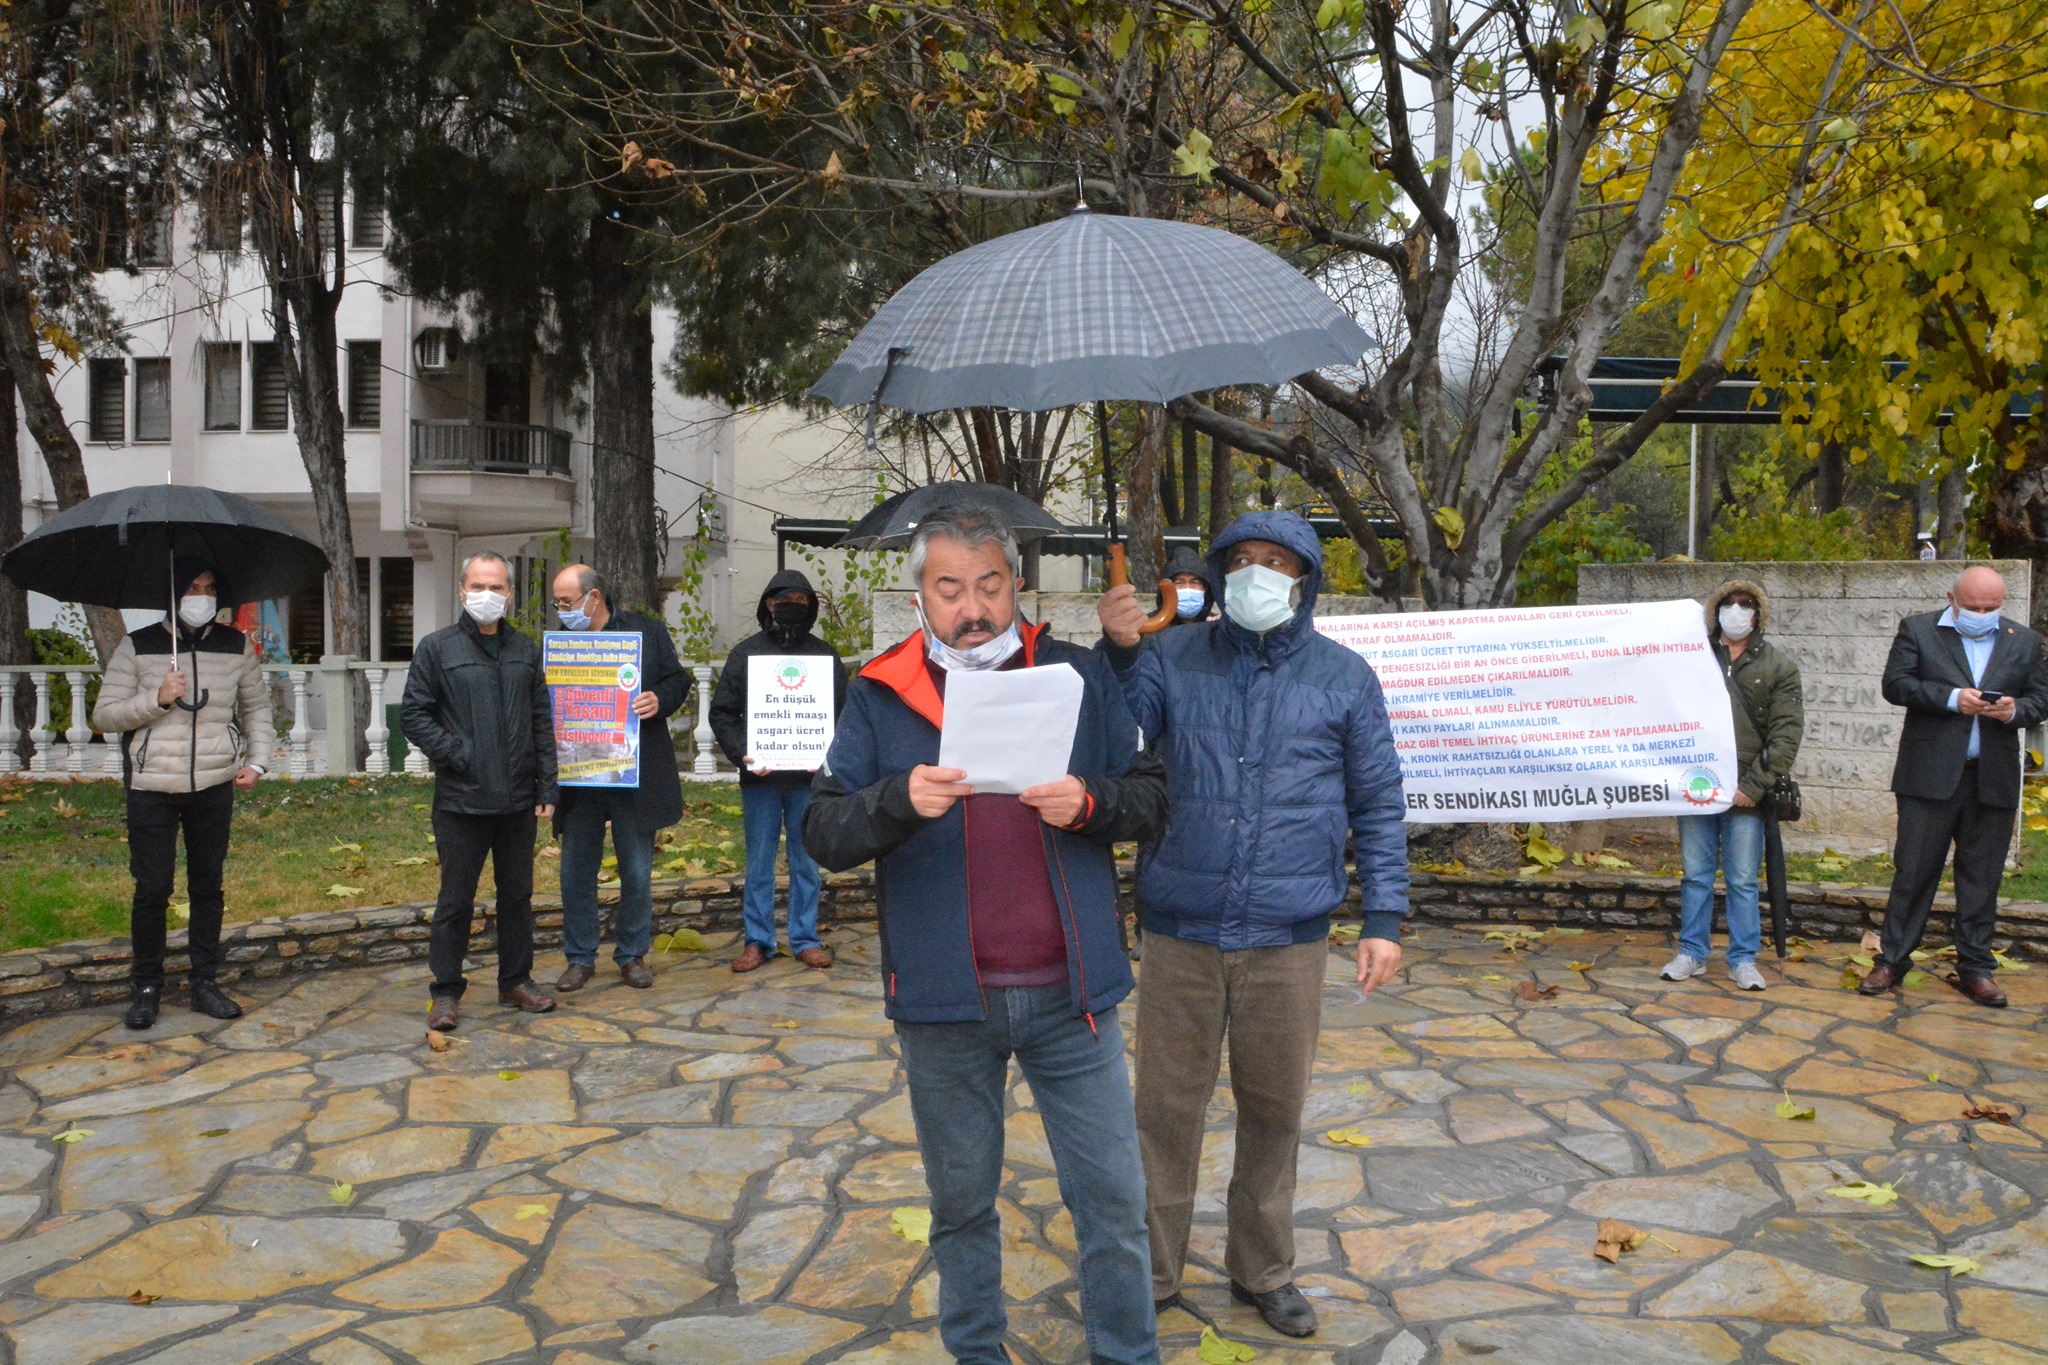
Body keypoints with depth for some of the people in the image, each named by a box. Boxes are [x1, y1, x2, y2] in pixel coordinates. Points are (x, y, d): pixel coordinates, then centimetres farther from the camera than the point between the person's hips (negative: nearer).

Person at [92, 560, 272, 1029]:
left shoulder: (236, 646, 5)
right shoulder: (137, 648, -2)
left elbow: (257, 707, 15)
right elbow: (104, 715, -2)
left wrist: (257, 761, 2)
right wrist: (156, 699, -17)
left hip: (215, 788, 2)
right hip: (152, 790, -2)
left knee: (208, 886, 9)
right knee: (152, 889, 0)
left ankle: (205, 982, 20)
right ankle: (147, 987, 15)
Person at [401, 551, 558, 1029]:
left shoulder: (526, 652, 11)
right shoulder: (437, 648, -1)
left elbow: (542, 723, 11)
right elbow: (413, 715, -2)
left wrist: (546, 787, 6)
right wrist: (454, 754, -13)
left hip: (518, 801, 4)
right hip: (462, 800, -4)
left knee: (518, 894, 13)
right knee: (456, 899, 4)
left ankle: (516, 981, 25)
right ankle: (446, 993, 15)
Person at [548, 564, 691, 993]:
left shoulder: (648, 631, 0)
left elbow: (678, 680, 5)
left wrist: (660, 701, -16)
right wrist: (550, 751, -10)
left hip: (636, 776, -2)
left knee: (637, 871, 7)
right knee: (577, 871, 7)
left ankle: (633, 955, 21)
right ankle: (580, 958, 20)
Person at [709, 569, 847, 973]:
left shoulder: (825, 655, 7)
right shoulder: (746, 653, 5)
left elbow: (844, 713, 8)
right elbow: (721, 712, 4)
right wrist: (740, 754, -11)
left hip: (809, 778, 1)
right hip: (760, 778, 0)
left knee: (807, 862, 7)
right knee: (759, 863, 6)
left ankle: (805, 939, 17)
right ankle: (758, 941, 15)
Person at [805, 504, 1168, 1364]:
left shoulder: (1079, 677, 2)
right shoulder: (880, 697, 1)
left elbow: (1150, 797, 2)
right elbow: (823, 834, -5)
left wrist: (1088, 805, -19)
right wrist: (900, 800, -24)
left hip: (1069, 992, 0)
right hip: (944, 1002, 0)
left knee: (1112, 1198, 9)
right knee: (961, 1204, 17)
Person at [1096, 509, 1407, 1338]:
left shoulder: (1345, 677, 4)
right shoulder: (1172, 658, 4)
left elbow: (1378, 804, 6)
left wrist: (1384, 918, 0)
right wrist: (1119, 650, -18)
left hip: (1288, 939, 0)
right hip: (1181, 932, 0)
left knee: (1275, 1110, 13)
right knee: (1166, 1106, 8)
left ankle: (1263, 1270, 33)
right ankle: (1151, 1273, 26)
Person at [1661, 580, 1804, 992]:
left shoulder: (1779, 665, 5)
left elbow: (1786, 731, 0)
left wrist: (1753, 786, -9)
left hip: (1745, 793, -1)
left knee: (1743, 880, 5)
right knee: (1696, 875, 9)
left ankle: (1743, 959, 15)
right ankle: (1692, 953, 18)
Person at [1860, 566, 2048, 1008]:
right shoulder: (1917, 630, 3)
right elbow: (1895, 684, -6)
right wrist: (1952, 698, -18)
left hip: (1993, 780, 3)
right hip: (1930, 776, -3)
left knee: (1982, 878, 9)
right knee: (1913, 871, 2)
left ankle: (1975, 967, 19)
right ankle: (1892, 960, 11)